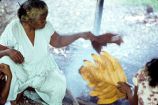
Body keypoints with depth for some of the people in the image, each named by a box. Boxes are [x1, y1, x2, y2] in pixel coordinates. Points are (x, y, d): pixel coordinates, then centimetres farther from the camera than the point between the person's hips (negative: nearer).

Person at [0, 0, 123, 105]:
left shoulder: (45, 26, -13)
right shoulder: (13, 29, -24)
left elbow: (58, 41, 1)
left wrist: (80, 35, -8)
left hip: (43, 69, 3)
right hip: (20, 71, -3)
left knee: (59, 85, -17)